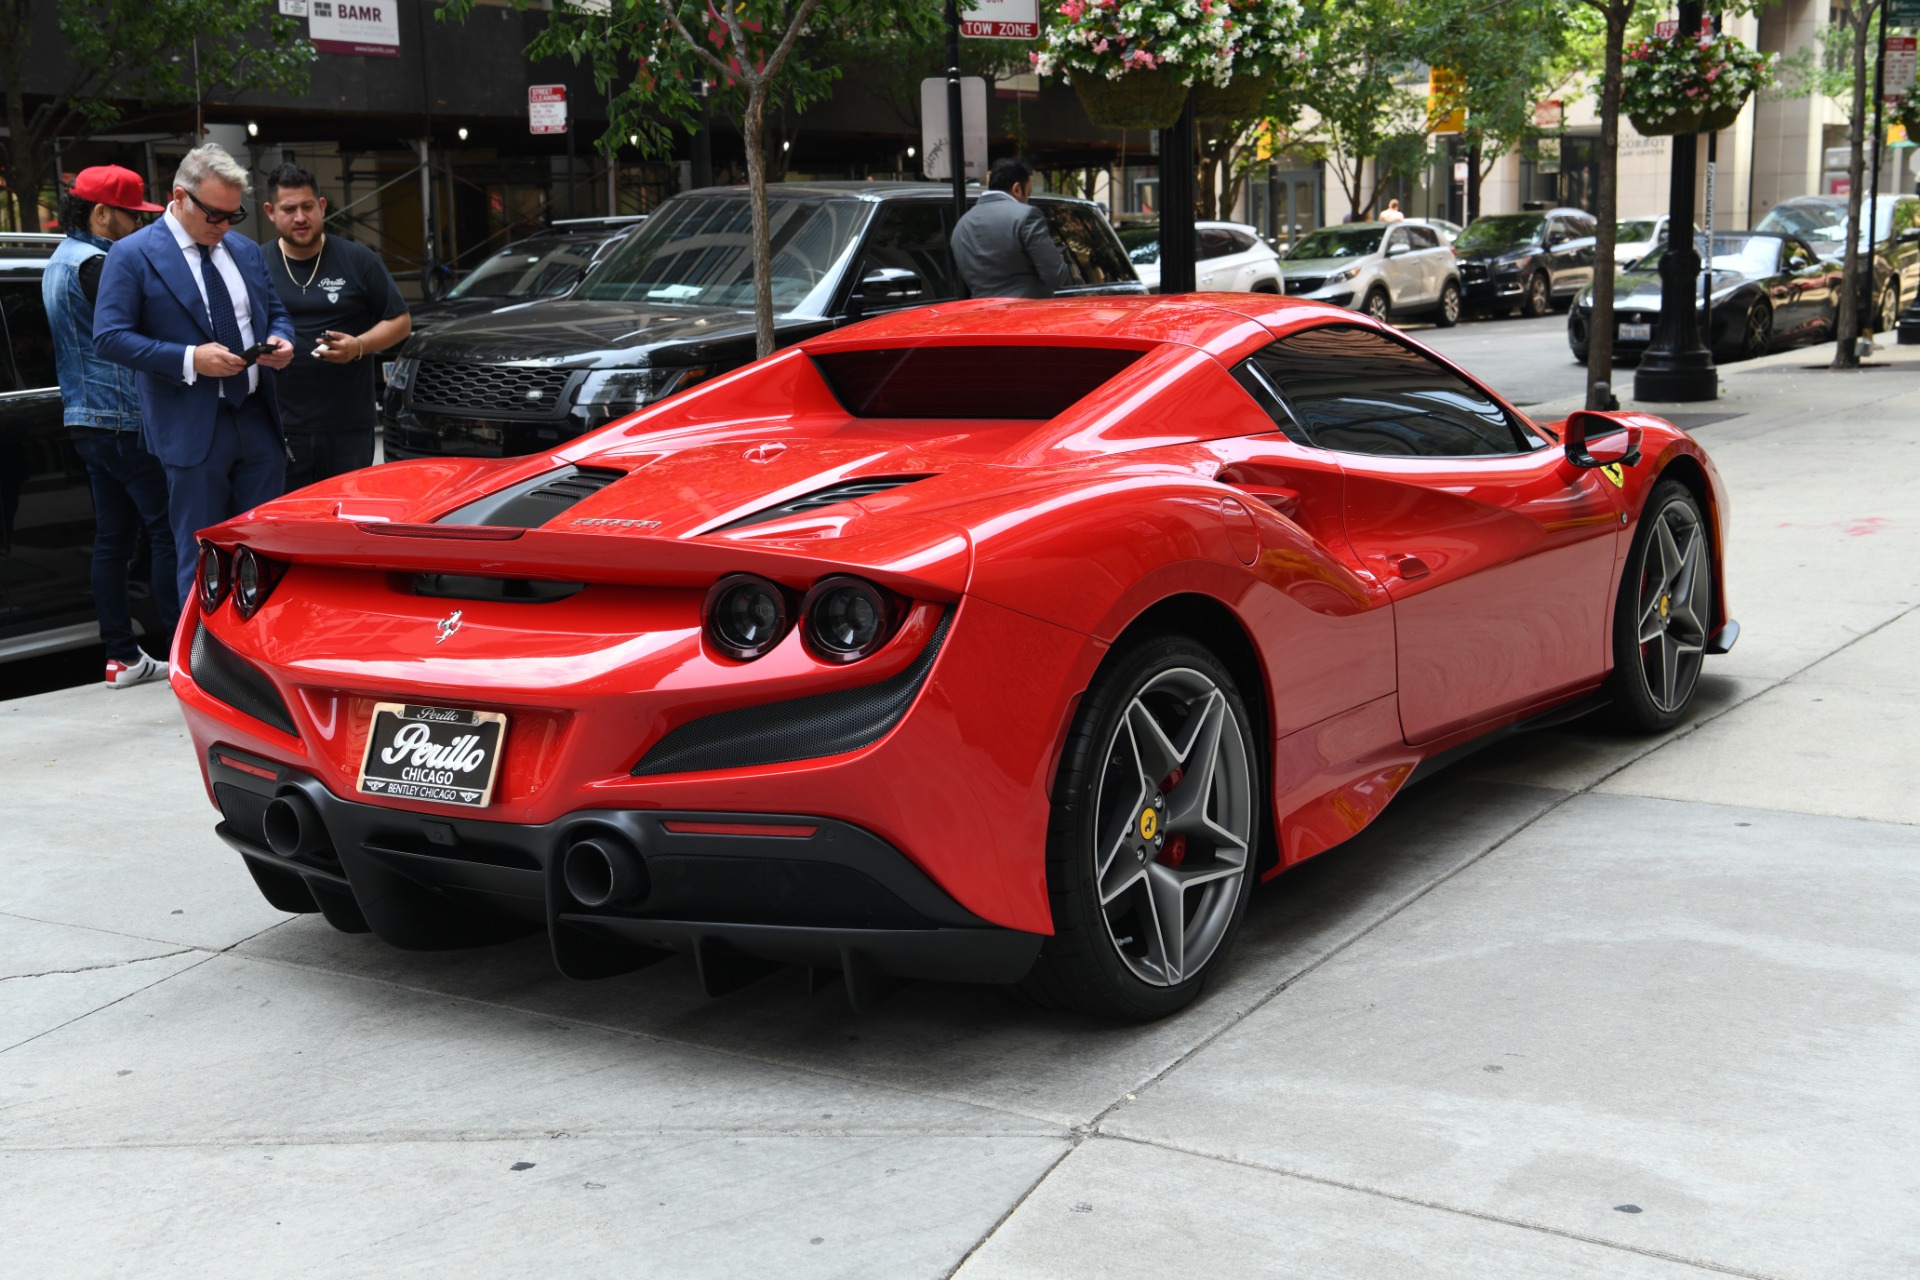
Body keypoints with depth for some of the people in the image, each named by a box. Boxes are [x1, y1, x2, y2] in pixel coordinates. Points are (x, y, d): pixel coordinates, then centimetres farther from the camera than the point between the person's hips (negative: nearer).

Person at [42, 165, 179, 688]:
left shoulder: (59, 262, 18)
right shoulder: (93, 264, -15)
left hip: (86, 421, 10)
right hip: (123, 421, -10)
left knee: (113, 537, 10)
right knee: (167, 531, -6)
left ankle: (122, 657, 13)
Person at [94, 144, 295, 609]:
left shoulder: (245, 251, 12)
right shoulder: (131, 255, -6)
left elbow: (275, 312, 22)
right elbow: (109, 336, -11)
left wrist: (279, 341, -3)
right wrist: (190, 359, -20)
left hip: (259, 419, 6)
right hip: (193, 428, -5)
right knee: (202, 556, 2)